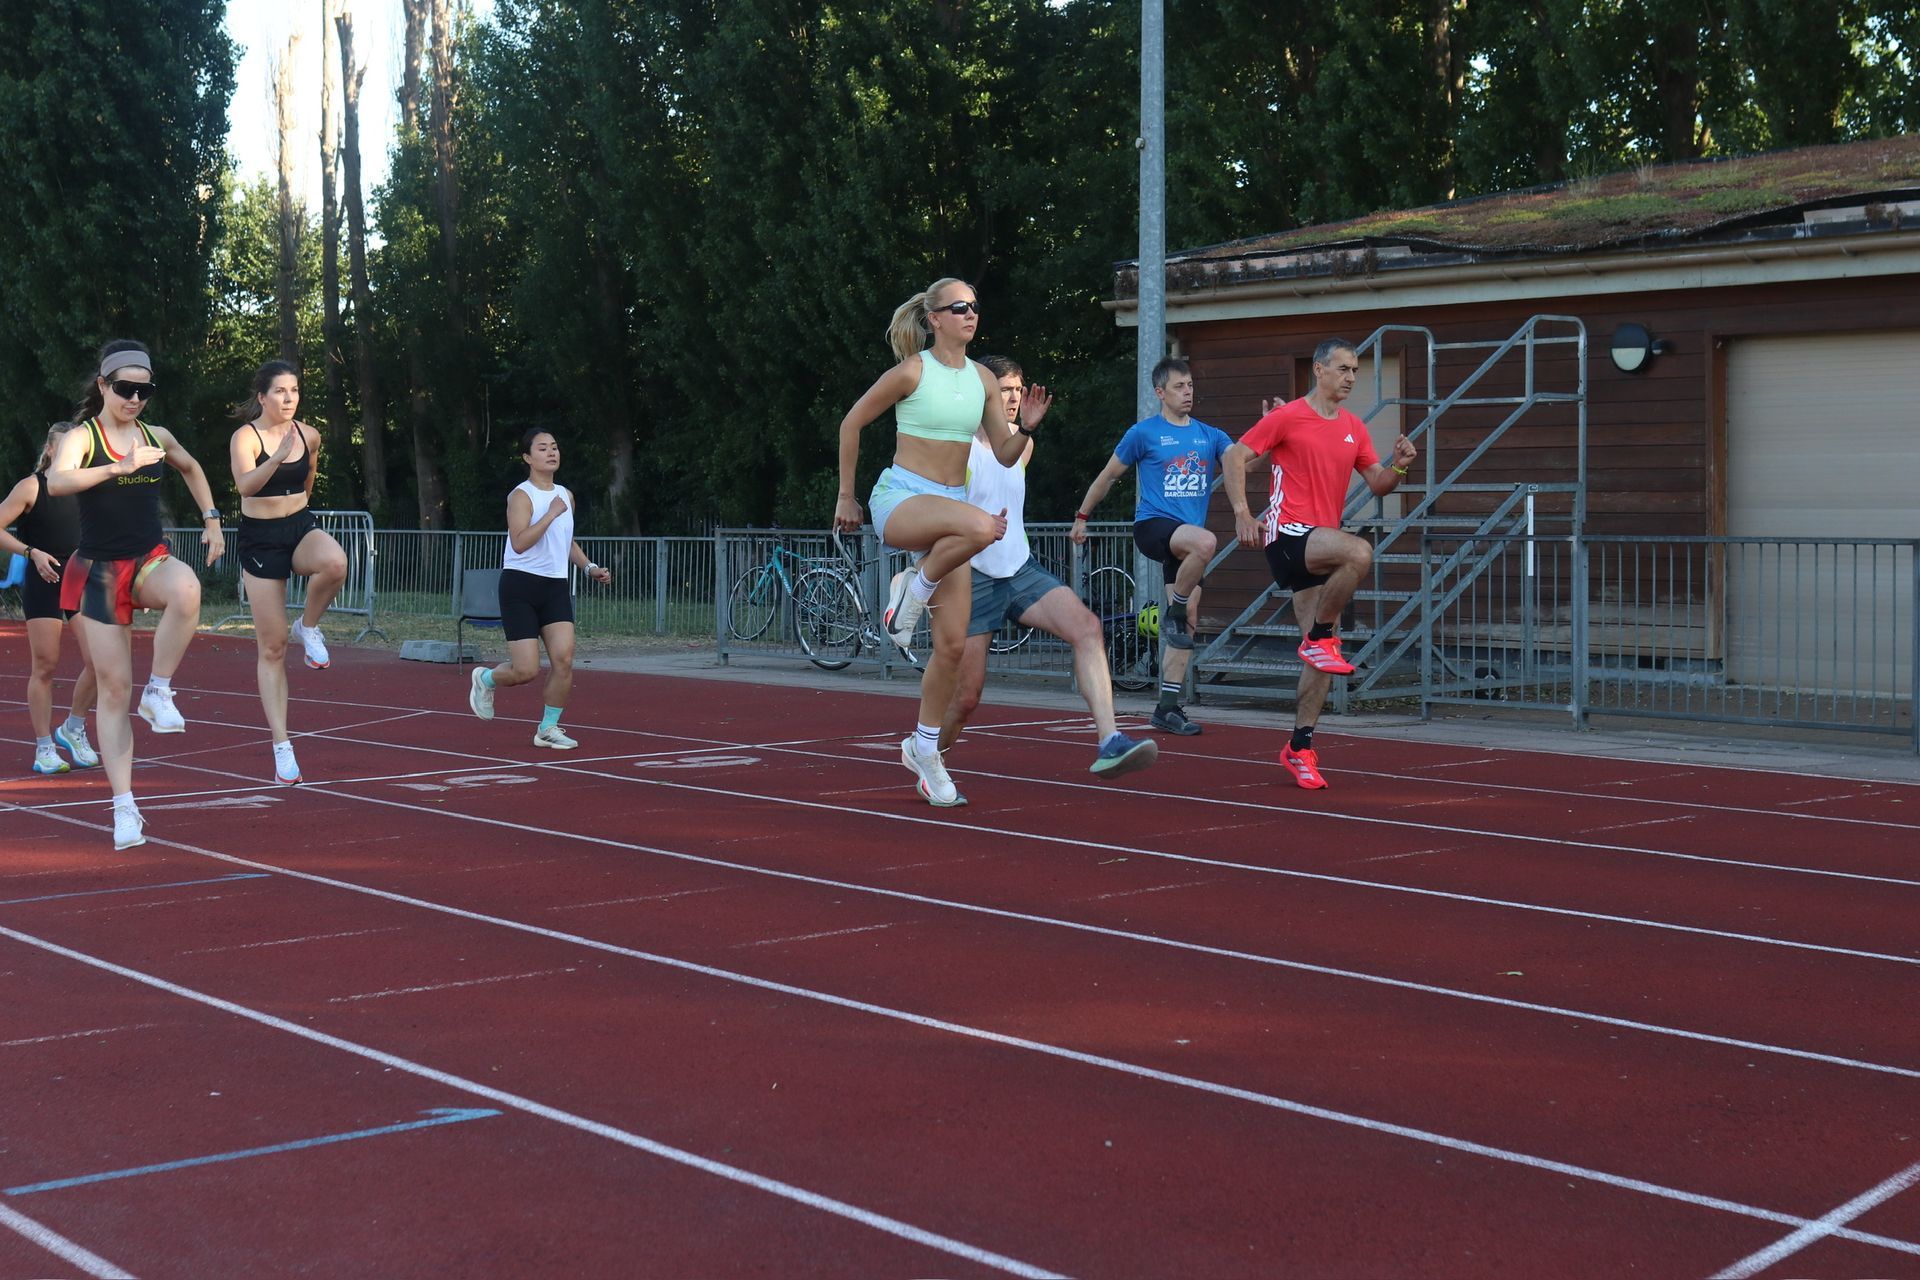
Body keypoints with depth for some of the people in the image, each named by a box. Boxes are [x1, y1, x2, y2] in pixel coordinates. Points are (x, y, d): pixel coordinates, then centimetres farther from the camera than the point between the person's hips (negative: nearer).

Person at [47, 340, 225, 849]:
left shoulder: (157, 437, 7)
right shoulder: (81, 437, -7)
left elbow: (191, 468, 29)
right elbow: (56, 482, -29)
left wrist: (212, 520, 21)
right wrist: (118, 467, -40)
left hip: (150, 559, 3)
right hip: (98, 571, -2)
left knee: (186, 590, -36)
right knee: (113, 687, -2)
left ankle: (159, 692, -18)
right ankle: (124, 807, 4)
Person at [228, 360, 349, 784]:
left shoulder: (309, 435, 2)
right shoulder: (245, 437, -12)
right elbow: (245, 485, -32)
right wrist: (277, 457, -45)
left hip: (302, 528, 3)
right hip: (259, 539, -3)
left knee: (335, 563, -36)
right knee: (272, 647, -1)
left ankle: (309, 627, -6)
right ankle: (281, 746, 5)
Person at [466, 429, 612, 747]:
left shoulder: (566, 495, 12)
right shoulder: (522, 495, -10)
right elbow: (520, 543, -24)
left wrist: (589, 567, 14)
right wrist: (551, 513, -25)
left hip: (556, 587, 6)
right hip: (521, 586, -6)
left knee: (564, 659, -11)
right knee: (527, 671, -8)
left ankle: (548, 727, 6)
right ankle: (486, 679, 26)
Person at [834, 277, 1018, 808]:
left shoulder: (983, 380, 8)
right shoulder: (912, 372, -8)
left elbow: (1004, 455, 12)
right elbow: (851, 424, 0)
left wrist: (1026, 429, -9)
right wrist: (846, 497, 4)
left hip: (948, 507, 6)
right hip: (899, 499, -6)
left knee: (953, 642, -1)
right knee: (981, 526, -39)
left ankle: (923, 749, 15)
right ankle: (911, 593, -13)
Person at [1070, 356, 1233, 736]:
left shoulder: (1210, 436, 13)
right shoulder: (1144, 433, 1)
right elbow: (1108, 476, 11)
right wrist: (1082, 516, 16)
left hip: (1186, 538, 5)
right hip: (1152, 524, -5)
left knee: (1187, 624, 2)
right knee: (1206, 542, -36)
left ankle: (1168, 707, 9)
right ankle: (1173, 611, -14)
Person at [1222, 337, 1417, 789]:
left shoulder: (1354, 428, 14)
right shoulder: (1287, 417, -3)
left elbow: (1377, 483, 16)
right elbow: (1235, 456, -2)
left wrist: (1398, 466, -6)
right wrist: (1242, 512, -13)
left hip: (1321, 544, 7)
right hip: (1287, 532, -7)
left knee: (1321, 653, 4)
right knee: (1360, 552, -34)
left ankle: (1300, 748, 13)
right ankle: (1320, 637, -15)